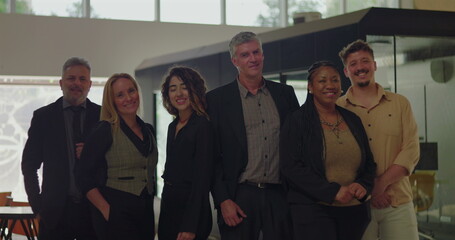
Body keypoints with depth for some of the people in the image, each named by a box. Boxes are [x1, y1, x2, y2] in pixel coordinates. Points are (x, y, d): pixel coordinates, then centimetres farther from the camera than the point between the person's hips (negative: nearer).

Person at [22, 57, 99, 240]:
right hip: (55, 211, 0)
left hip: (95, 208, 1)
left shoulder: (103, 116, 5)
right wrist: (37, 206, 1)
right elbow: (29, 165, 7)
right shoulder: (43, 116, 5)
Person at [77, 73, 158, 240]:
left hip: (145, 213, 6)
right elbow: (84, 176, -10)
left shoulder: (148, 130, 11)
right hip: (116, 214, -6)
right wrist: (106, 210, -15)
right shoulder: (105, 130, -7)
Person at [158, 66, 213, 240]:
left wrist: (190, 226, -20)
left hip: (190, 207, -8)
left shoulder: (202, 126, -14)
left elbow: (202, 178, -17)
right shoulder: (173, 126, 10)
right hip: (168, 206, 8)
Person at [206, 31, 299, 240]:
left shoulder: (285, 93, 9)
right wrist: (223, 200, -8)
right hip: (239, 197, -2)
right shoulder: (217, 99, 1)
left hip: (281, 197, 3)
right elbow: (212, 156, -1)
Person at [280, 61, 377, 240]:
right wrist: (333, 191, -18)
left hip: (355, 211, 5)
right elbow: (291, 167, -11)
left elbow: (369, 163, 14)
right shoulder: (297, 121, -2)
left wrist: (363, 185, -8)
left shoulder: (353, 120, 12)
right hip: (313, 210, -5)